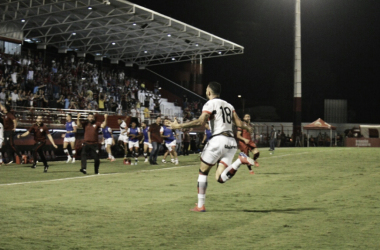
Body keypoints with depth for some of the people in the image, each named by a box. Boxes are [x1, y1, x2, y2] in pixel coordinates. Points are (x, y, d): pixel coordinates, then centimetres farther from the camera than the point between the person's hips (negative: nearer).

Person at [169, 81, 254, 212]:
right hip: (231, 142, 7)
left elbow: (201, 122, -14)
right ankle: (240, 160, -16)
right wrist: (247, 128, 38)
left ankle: (200, 205, 5)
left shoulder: (210, 104, 0)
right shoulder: (228, 105, 22)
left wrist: (179, 126, -10)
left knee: (203, 172, 7)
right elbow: (239, 123, 16)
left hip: (219, 140, -7)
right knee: (220, 178, 4)